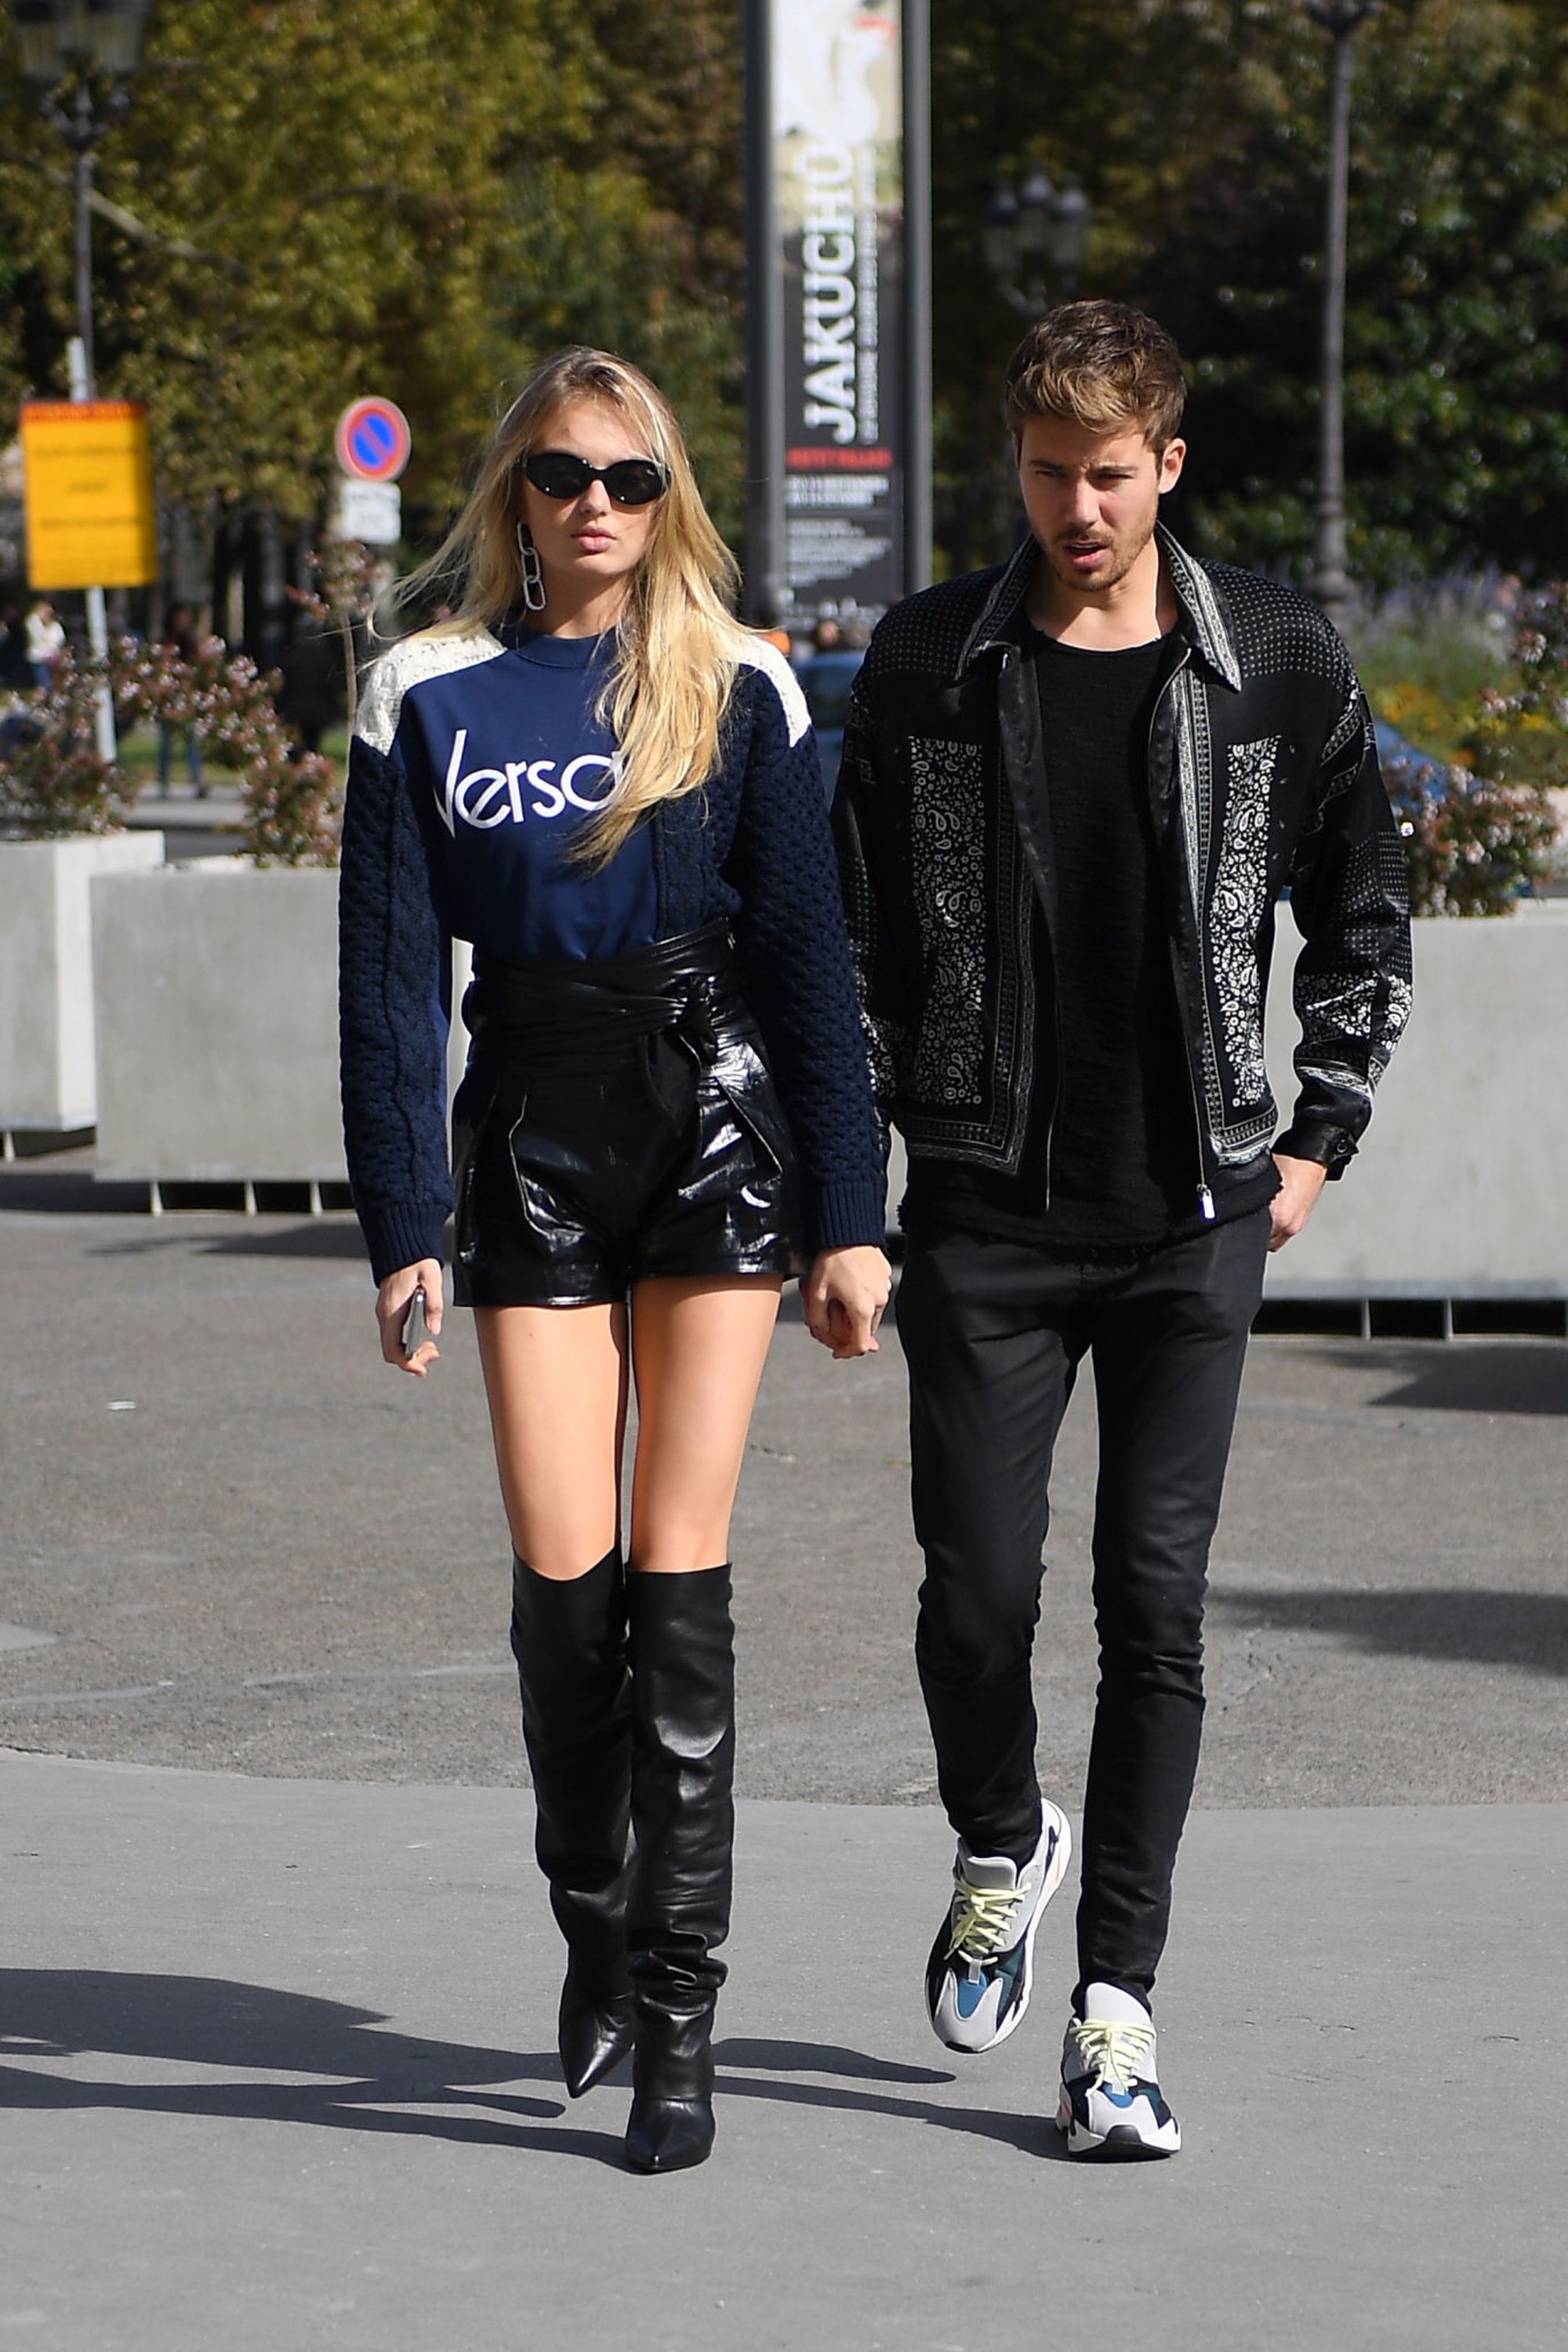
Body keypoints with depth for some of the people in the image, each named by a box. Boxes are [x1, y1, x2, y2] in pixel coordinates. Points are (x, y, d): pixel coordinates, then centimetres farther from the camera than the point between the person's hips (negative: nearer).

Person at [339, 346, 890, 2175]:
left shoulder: (740, 692, 2)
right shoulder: (429, 695, 3)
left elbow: (809, 964, 3)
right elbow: (389, 981, 3)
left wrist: (845, 1218, -1)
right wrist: (404, 1229, -3)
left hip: (714, 1130, -1)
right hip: (533, 1143, 1)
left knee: (678, 1571, -5)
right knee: (563, 1572, -3)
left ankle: (678, 2019, -2)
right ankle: (592, 1923, 23)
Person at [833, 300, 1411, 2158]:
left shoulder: (1276, 664, 2)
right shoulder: (927, 665, 2)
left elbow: (1362, 921, 13)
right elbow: (852, 933, 8)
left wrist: (1320, 1136, 6)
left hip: (1194, 1217, 0)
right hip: (988, 1215, 0)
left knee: (1155, 1602, -3)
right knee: (978, 1587, -1)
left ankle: (1117, 2004, 3)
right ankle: (999, 1852, 30)